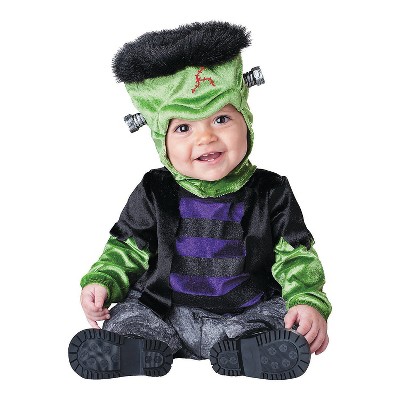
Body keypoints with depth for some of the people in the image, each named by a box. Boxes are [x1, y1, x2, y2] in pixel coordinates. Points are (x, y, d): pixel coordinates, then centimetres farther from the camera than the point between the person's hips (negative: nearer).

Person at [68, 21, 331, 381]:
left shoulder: (270, 192, -3)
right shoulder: (154, 193, 0)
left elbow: (296, 257, -1)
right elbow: (127, 249, 8)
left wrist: (308, 301, -18)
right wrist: (101, 281, -9)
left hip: (247, 312, 0)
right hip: (161, 310, 1)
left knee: (293, 348, -29)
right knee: (92, 354, -21)